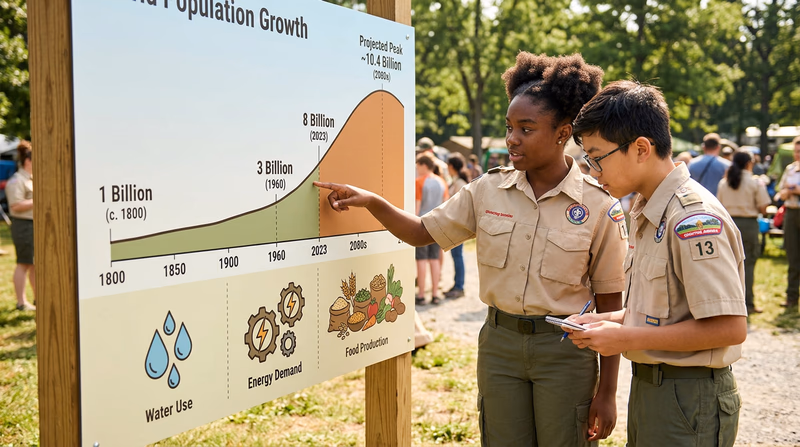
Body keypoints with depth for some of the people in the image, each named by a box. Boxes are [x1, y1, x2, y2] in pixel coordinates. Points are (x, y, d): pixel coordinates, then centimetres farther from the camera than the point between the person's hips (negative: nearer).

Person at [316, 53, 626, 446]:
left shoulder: (599, 207, -9)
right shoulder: (488, 191, 0)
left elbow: (609, 304, -6)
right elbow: (422, 232, 9)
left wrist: (607, 391, -6)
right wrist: (371, 201, -7)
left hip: (565, 348, -3)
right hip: (499, 342, 3)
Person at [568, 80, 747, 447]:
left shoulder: (695, 218, -21)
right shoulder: (645, 214, 10)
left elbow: (729, 327, -24)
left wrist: (628, 338, -20)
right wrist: (609, 320, 4)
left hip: (688, 402, -9)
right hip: (648, 386, 9)